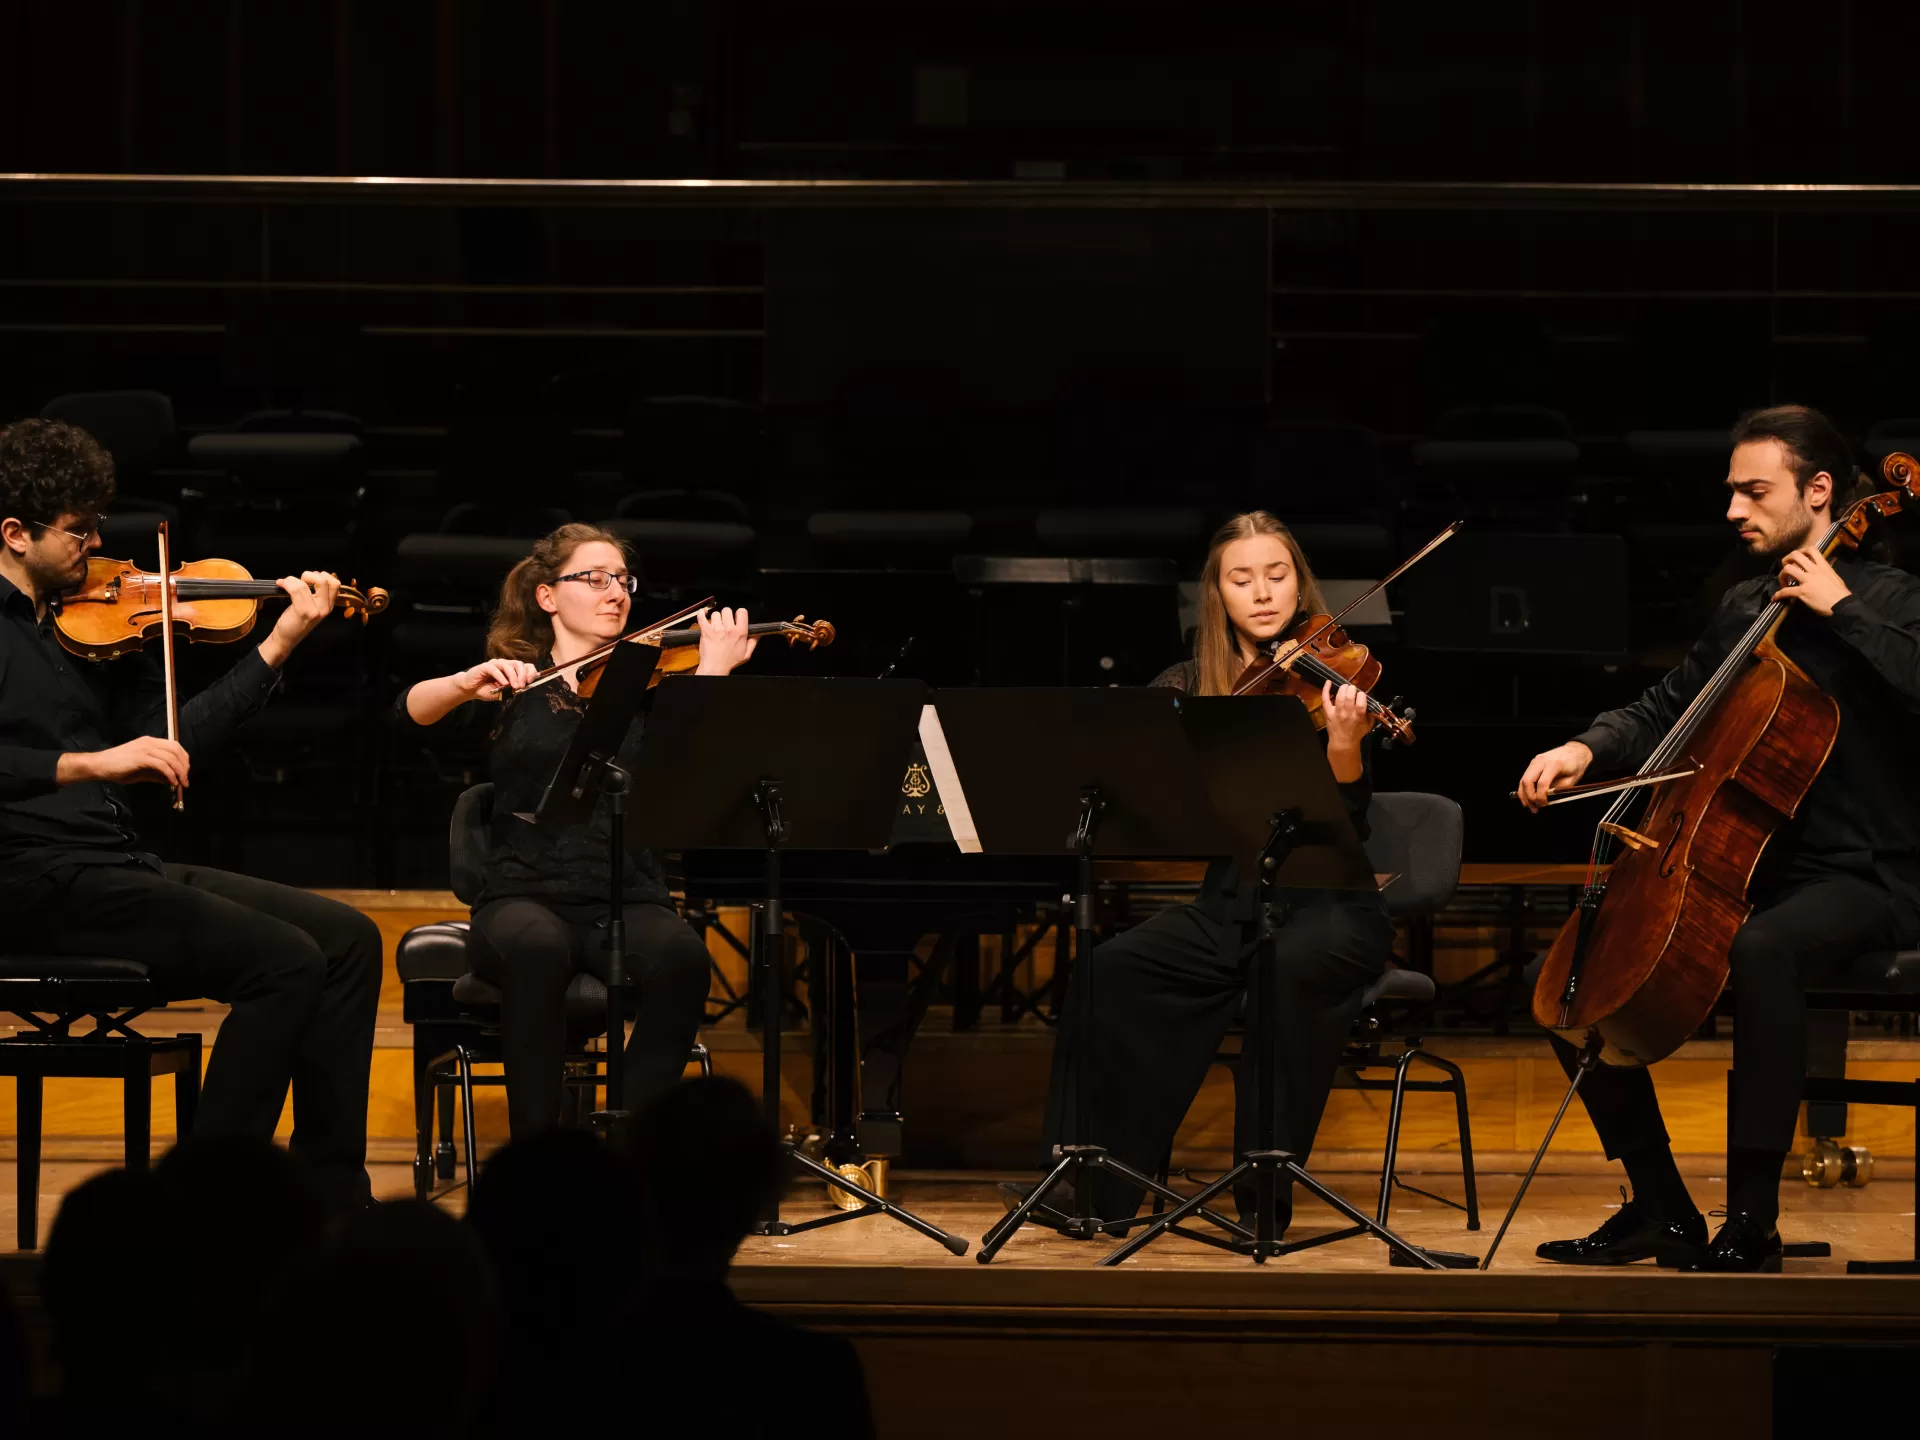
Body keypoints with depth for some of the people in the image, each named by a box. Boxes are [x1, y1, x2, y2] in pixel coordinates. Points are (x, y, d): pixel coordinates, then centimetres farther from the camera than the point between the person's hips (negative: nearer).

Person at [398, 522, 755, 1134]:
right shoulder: (512, 682, 12)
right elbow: (415, 709, -6)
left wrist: (713, 674, -16)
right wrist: (468, 683, -26)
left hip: (626, 899, 1)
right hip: (523, 897, -1)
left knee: (680, 956, -33)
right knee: (537, 947, -37)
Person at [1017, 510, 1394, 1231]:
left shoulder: (1327, 679, -3)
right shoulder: (1190, 687, 9)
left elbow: (1348, 823, -13)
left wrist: (1344, 745, -33)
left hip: (1328, 906, -3)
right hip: (1229, 906, 4)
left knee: (1289, 968, -37)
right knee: (1112, 971, -24)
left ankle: (1266, 1191, -28)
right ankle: (1088, 1184, -21)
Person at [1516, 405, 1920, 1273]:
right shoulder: (1745, 611, 16)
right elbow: (1665, 711, 23)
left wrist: (1842, 609, -21)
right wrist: (1587, 750, 4)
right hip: (1748, 869, 8)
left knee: (1762, 950, -40)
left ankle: (1752, 1223, -35)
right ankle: (1662, 1210, 5)